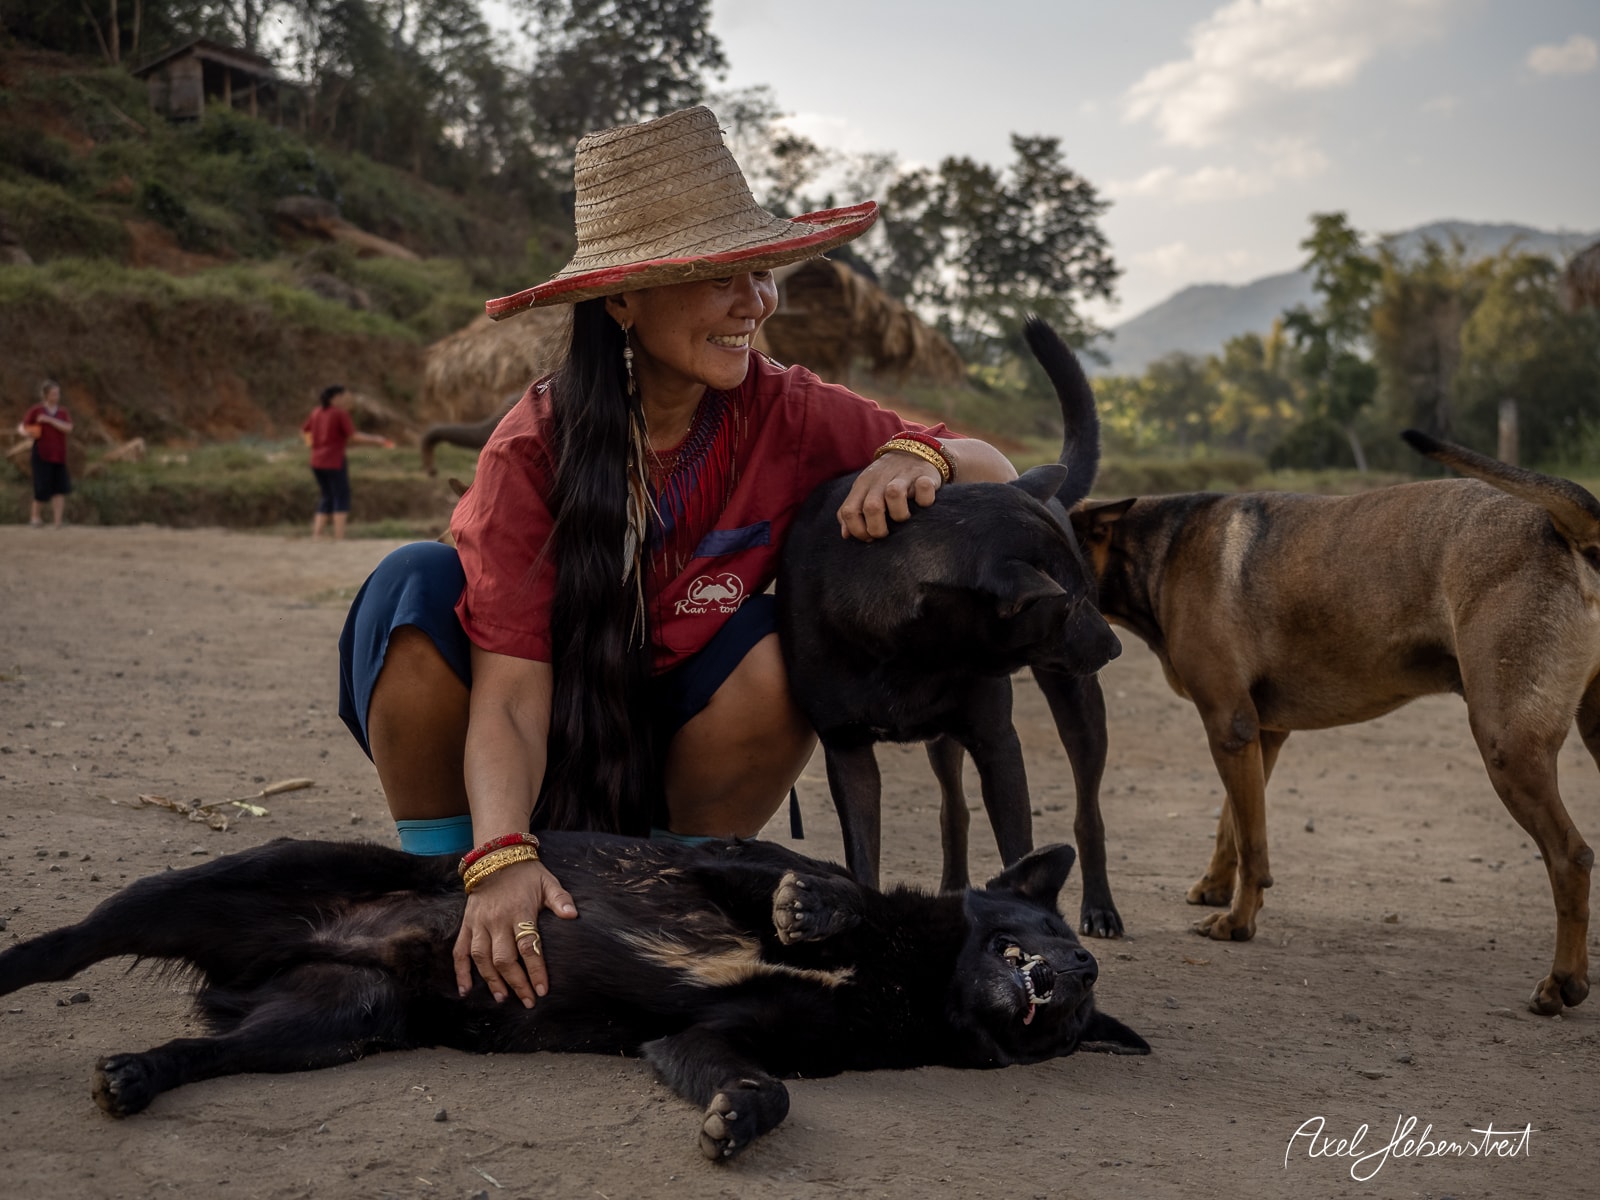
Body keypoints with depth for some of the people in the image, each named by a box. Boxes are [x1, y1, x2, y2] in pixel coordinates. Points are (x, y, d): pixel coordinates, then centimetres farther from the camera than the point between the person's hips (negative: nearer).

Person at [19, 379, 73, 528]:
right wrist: (27, 433, -18)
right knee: (43, 489, -6)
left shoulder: (63, 412, 9)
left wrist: (49, 420, -16)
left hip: (58, 455, 3)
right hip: (41, 454, -3)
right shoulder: (36, 410, 0)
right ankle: (35, 514, 21)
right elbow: (21, 428, 5)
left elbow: (68, 428, -7)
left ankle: (58, 524, -6)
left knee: (60, 489, -6)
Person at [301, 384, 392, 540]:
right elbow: (355, 436, -15)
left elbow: (304, 431, 20)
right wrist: (378, 440, -7)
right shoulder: (340, 413, -11)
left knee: (327, 498, 16)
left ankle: (315, 537, 8)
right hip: (334, 462, -7)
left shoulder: (316, 412, 9)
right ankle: (339, 539, -5)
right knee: (341, 499, 0)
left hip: (317, 462, 7)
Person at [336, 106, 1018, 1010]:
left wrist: (917, 455, -32)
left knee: (785, 638, -27)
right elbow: (510, 696, -29)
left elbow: (995, 473, -9)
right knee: (419, 586, -28)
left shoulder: (784, 416, -15)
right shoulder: (536, 447, -23)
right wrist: (501, 858, -45)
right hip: (530, 770, -2)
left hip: (664, 765, 2)